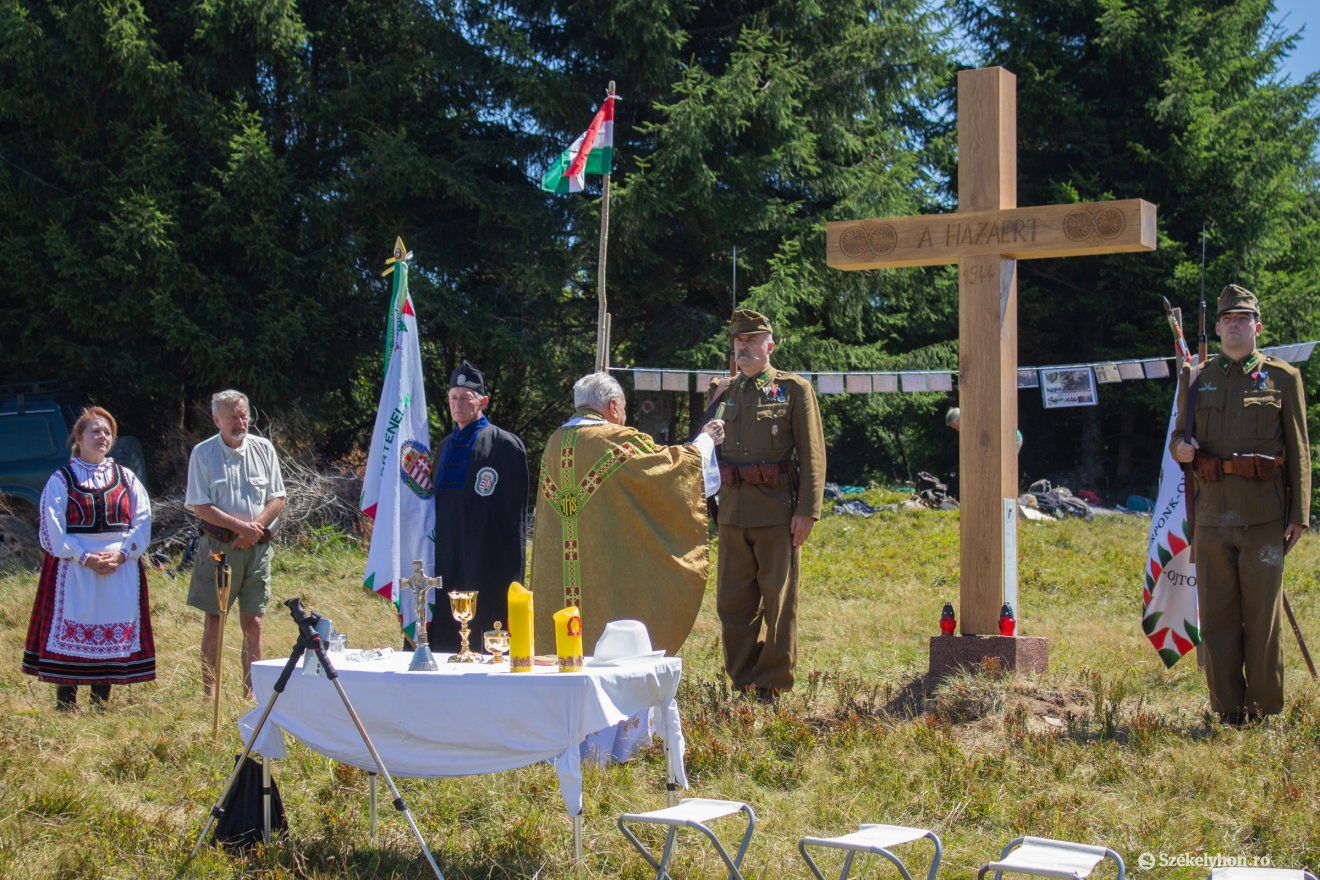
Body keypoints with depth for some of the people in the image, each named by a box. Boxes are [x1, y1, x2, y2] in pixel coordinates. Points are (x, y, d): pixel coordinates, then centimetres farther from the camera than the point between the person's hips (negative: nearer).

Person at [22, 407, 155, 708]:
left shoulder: (126, 478, 11)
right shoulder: (61, 479, 3)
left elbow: (143, 522, 5)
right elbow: (53, 528, -5)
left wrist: (121, 553, -10)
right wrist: (85, 557, -15)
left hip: (122, 567, 3)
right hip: (73, 569, -3)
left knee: (113, 635, 3)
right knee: (70, 631, -5)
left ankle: (101, 704, 12)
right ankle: (65, 704, 0)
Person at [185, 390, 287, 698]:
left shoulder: (263, 448, 5)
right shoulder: (203, 453, -2)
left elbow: (277, 498, 6)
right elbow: (200, 506, -6)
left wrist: (256, 528, -10)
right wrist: (240, 527, -13)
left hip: (257, 546, 2)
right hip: (218, 546, -2)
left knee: (253, 624, 3)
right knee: (213, 623, 2)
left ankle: (252, 693, 8)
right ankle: (209, 693, 8)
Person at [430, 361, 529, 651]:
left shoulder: (505, 445, -4)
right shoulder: (446, 446, 18)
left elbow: (515, 511, -6)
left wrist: (513, 571, -10)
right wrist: (434, 559, 16)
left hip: (487, 566, -7)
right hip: (448, 566, 7)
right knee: (445, 645, 6)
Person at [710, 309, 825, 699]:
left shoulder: (794, 388, 1)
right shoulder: (724, 390, 14)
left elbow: (813, 454, -4)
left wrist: (807, 511, -11)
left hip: (777, 514, -4)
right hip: (732, 513, 5)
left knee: (778, 602, 1)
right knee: (733, 602, 6)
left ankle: (773, 687, 10)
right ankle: (742, 684, 17)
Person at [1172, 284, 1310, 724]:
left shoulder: (1283, 378, 7)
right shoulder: (1196, 379, 13)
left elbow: (1299, 451, 5)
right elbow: (1179, 437, 20)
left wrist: (1299, 514, -1)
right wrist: (1180, 448, -6)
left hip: (1264, 516, -2)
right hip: (1212, 511, 2)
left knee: (1263, 614, 0)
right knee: (1216, 615, 3)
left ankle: (1266, 709, 11)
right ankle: (1229, 709, 11)